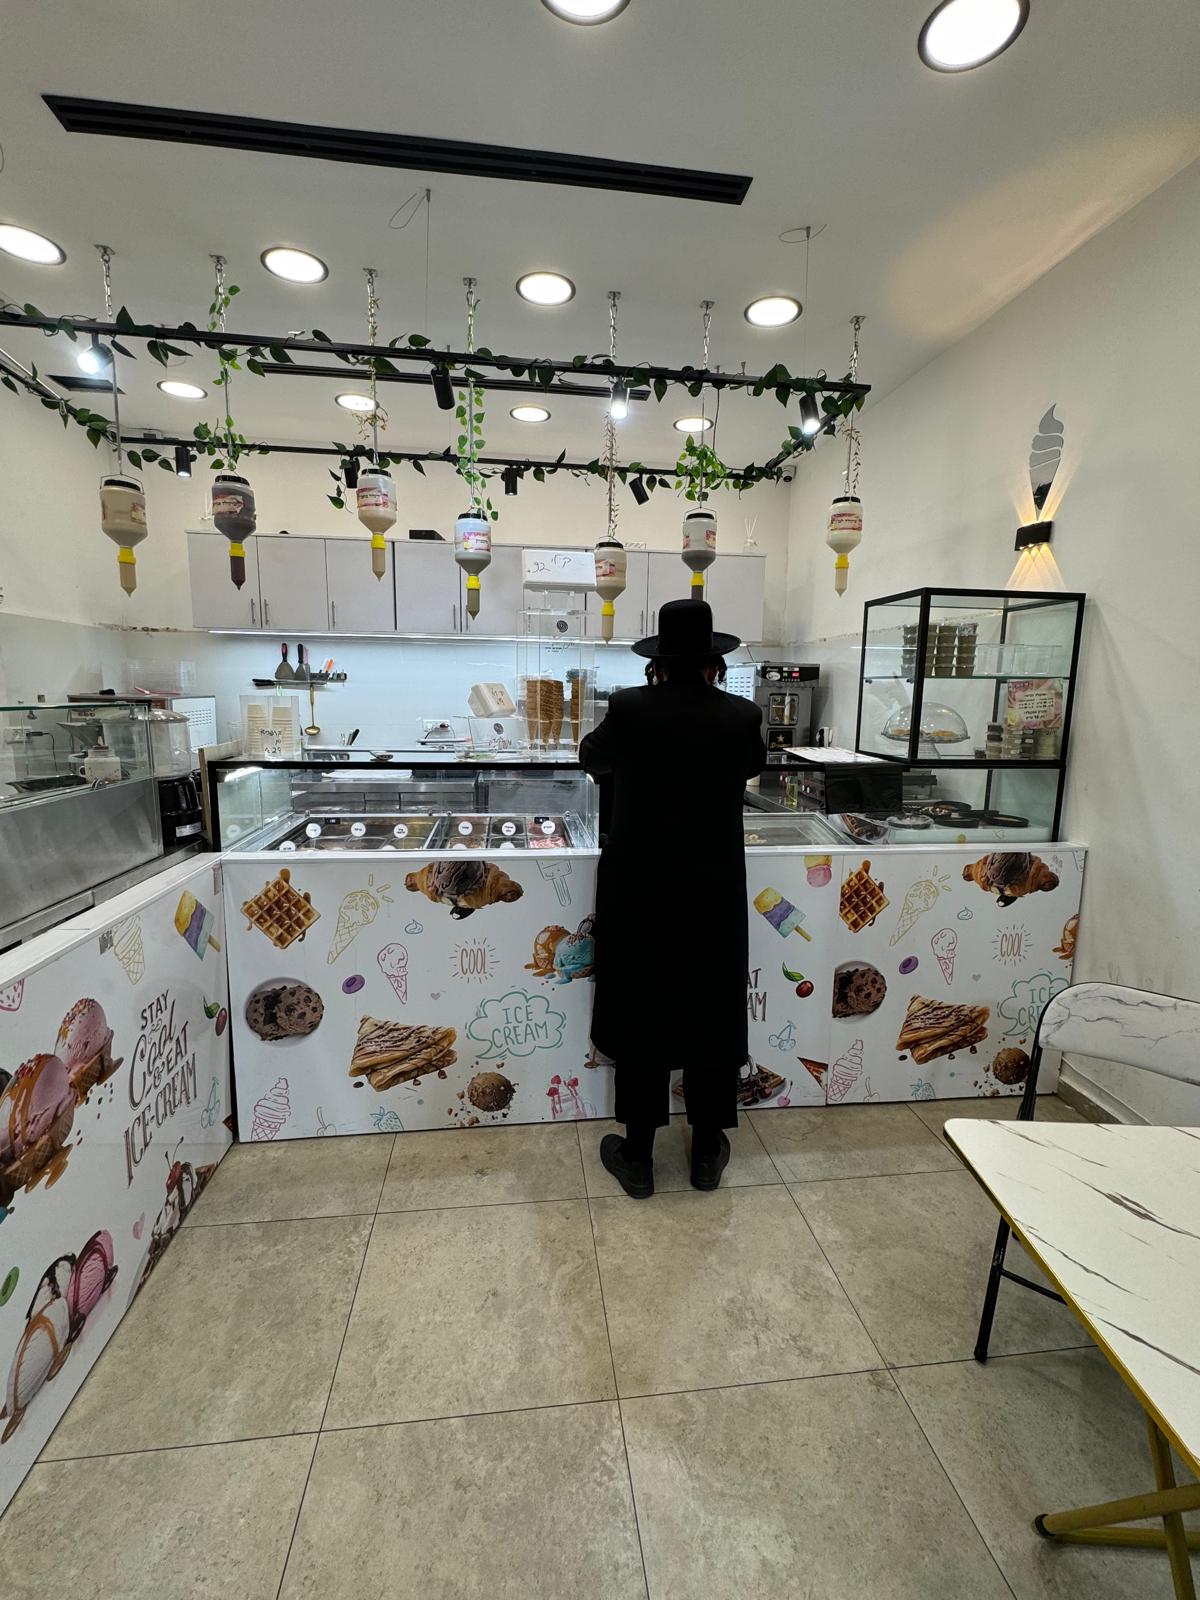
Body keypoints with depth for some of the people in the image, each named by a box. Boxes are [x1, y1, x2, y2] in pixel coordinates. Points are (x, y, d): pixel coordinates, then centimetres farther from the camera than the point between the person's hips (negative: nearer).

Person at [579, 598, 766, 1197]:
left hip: (638, 891, -1)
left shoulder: (628, 708, -9)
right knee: (712, 1015, 16)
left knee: (640, 1014, 11)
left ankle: (637, 1156, 27)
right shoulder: (742, 716, -5)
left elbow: (591, 759, 11)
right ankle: (707, 1151, 33)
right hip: (715, 892, 2)